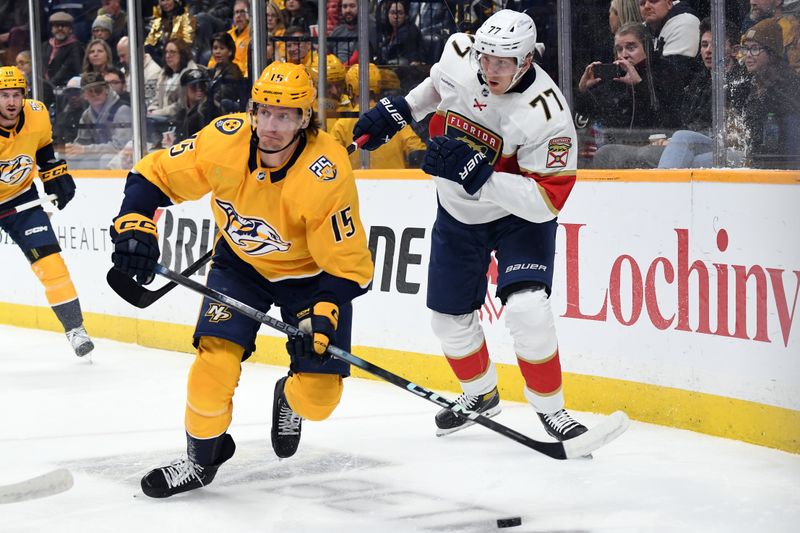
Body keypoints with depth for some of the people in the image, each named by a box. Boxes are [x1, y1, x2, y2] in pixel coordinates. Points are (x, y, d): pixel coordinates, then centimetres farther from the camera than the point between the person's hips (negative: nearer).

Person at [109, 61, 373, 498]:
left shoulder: (328, 176, -32)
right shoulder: (223, 141, -24)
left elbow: (349, 266, -24)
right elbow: (154, 176, -11)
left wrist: (323, 314, -36)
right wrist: (135, 226, -25)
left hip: (312, 273, -2)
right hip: (240, 262, 2)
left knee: (318, 397, -10)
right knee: (214, 361, -17)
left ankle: (290, 399, 29)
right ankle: (202, 456, 9)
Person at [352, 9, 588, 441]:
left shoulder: (546, 112, -32)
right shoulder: (460, 53, -18)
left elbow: (545, 203, -34)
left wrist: (478, 173, -42)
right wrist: (399, 109, 2)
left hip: (519, 213, -5)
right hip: (458, 212, 5)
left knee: (527, 308, -25)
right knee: (449, 317, 13)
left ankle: (550, 408, -4)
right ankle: (481, 393, 41)